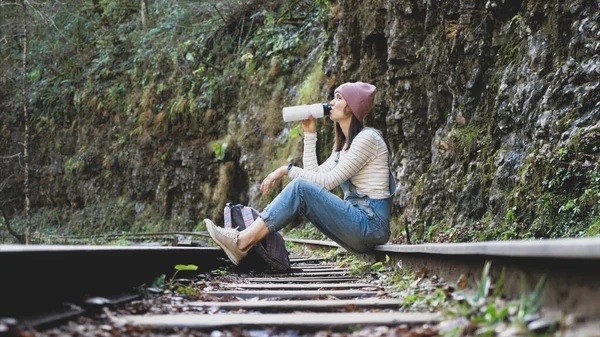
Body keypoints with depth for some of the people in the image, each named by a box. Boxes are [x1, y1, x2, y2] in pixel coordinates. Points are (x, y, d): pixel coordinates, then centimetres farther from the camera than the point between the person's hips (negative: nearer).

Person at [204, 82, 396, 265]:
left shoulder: (367, 138, -9)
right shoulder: (345, 145, 20)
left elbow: (329, 181, -15)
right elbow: (314, 174, 11)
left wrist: (288, 170, -12)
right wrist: (309, 133, 12)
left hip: (371, 223, -9)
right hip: (356, 221, 9)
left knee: (300, 187, -20)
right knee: (302, 188, -2)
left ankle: (243, 242, -22)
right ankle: (244, 240, -13)